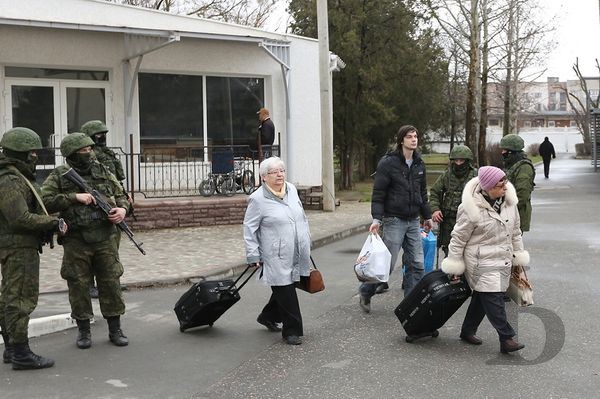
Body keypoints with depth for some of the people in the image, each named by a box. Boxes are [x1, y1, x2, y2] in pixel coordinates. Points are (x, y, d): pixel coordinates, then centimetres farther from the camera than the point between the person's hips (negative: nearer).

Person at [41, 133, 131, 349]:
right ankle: (83, 330, 19)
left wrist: (122, 209, -7)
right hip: (76, 241, -2)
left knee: (111, 283, 5)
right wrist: (74, 197, -18)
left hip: (105, 239, 2)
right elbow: (45, 201, -12)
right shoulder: (59, 176, -2)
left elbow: (121, 195, 14)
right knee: (78, 285, 5)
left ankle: (115, 329, 16)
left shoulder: (103, 172, 7)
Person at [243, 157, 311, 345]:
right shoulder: (257, 199, -11)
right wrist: (253, 255, -10)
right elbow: (249, 229, -7)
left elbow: (302, 217, 20)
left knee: (286, 287, 17)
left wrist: (307, 241, 21)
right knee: (285, 291, -3)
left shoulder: (291, 190, 8)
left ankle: (268, 317, 39)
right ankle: (291, 331, 9)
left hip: (297, 255, 7)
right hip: (277, 257, -7)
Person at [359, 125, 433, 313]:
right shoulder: (388, 162, -10)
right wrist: (377, 218, -20)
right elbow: (378, 193, -12)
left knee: (417, 264, 4)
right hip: (394, 220, -6)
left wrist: (427, 215, 20)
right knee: (387, 263, -3)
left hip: (413, 221, 6)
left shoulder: (419, 164, 10)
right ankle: (366, 292, 18)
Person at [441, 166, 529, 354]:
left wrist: (519, 254, 17)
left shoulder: (509, 201, 2)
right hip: (482, 263, -7)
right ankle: (507, 338, -8)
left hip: (503, 260, 7)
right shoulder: (472, 208, -18)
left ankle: (468, 331, 27)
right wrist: (455, 265, -6)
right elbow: (459, 237, -9)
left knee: (482, 296, 13)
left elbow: (515, 231, 15)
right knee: (492, 298, -11)